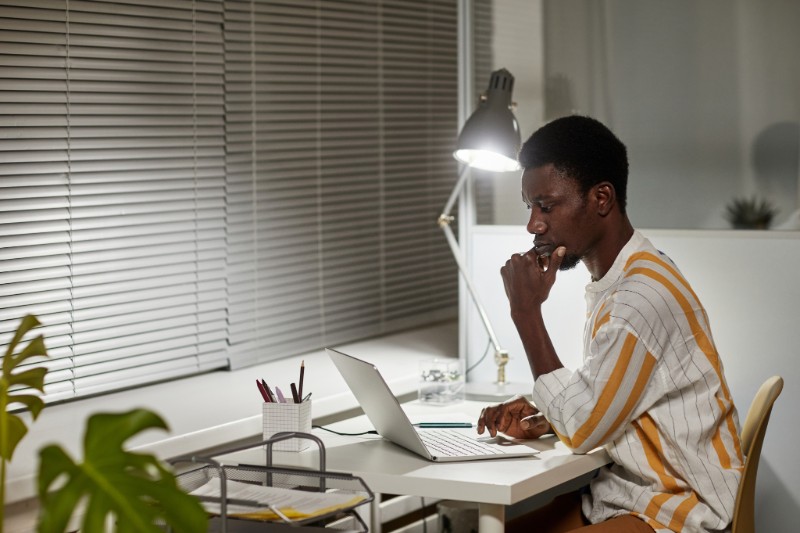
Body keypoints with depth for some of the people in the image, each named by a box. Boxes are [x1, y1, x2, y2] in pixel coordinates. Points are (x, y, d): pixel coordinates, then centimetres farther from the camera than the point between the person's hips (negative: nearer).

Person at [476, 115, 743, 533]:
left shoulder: (644, 294, -22)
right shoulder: (610, 284, 10)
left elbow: (582, 431, -20)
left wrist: (527, 312, -17)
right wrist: (542, 421, 0)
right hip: (618, 494, 9)